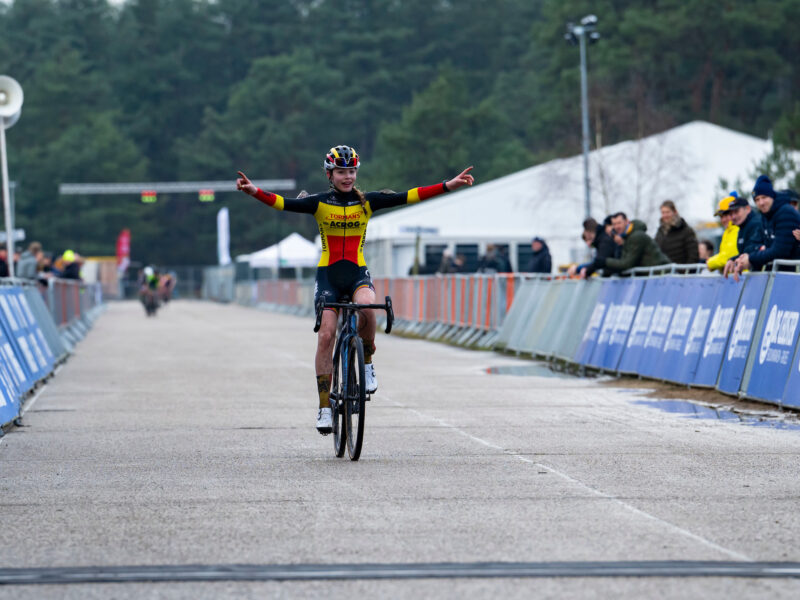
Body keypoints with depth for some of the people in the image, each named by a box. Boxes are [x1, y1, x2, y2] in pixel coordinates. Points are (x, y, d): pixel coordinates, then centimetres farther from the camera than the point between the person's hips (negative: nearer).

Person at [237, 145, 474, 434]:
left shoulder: (367, 202, 2)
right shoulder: (319, 203, -1)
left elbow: (408, 196, -5)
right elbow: (285, 203, -15)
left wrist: (449, 185, -13)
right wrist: (255, 192, -34)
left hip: (358, 273, 0)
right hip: (328, 275, 0)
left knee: (367, 308, -32)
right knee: (326, 336, -9)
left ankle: (366, 363, -5)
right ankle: (324, 407, -2)